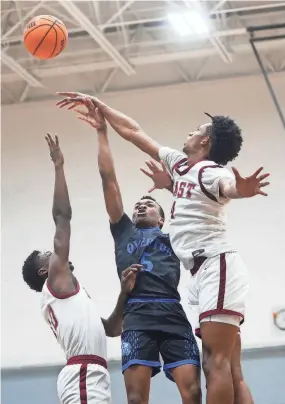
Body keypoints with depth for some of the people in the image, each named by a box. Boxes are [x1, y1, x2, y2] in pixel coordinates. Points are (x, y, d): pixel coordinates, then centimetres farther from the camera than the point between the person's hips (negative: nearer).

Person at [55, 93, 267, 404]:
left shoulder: (212, 171, -7)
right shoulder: (178, 163, 19)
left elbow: (228, 186, -32)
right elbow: (134, 132, 27)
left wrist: (242, 190, -55)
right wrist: (99, 106, 29)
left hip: (218, 266, -9)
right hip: (204, 270, 9)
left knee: (217, 363, -17)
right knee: (227, 370, 2)